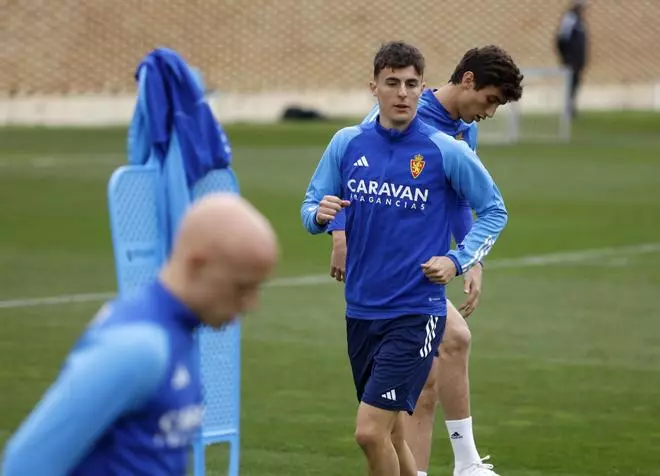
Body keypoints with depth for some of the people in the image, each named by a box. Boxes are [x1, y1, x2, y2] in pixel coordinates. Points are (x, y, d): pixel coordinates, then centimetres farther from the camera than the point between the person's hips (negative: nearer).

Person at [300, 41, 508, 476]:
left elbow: (494, 211, 4)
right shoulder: (347, 144, 3)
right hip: (361, 310, 5)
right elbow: (311, 206, 10)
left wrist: (457, 261, -9)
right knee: (390, 434, 12)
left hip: (417, 314, -5)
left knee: (370, 432, -15)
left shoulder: (446, 151, -7)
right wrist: (320, 215, -14)